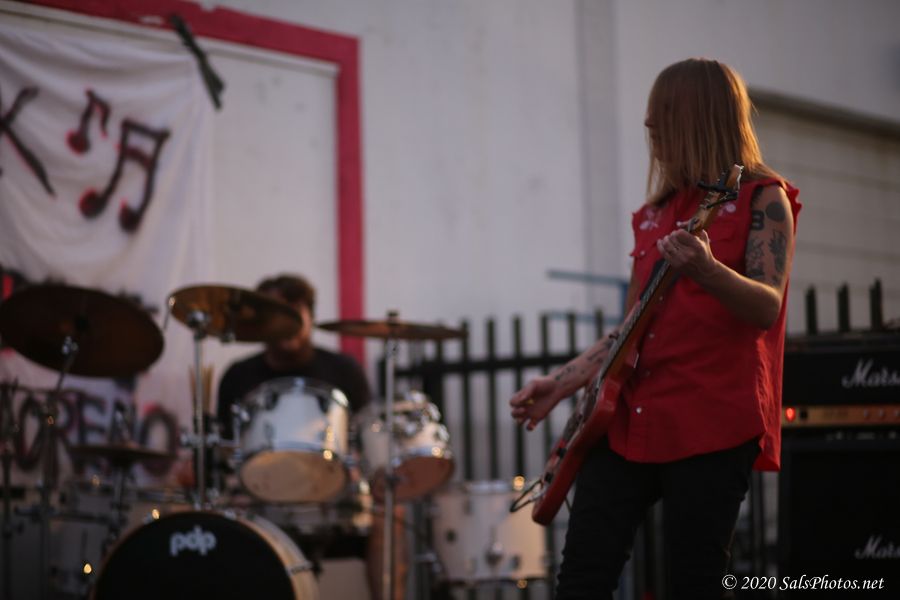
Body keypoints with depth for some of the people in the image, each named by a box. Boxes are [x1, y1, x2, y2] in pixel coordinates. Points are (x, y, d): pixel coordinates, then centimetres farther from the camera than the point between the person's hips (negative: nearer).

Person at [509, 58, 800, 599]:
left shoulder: (762, 199, 1)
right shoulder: (656, 213, 20)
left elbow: (767, 309, -12)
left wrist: (707, 271, -31)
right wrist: (562, 382, 12)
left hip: (712, 426, -6)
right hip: (629, 419, 6)